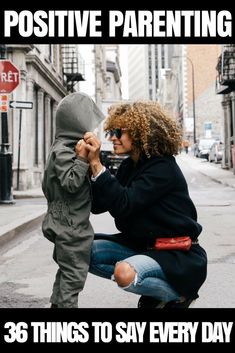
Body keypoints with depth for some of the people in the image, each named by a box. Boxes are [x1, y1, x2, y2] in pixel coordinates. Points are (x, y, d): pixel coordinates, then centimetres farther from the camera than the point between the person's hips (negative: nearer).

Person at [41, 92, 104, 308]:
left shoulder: (70, 148, 13)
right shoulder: (62, 151, -18)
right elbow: (71, 183, -26)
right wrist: (83, 158, -29)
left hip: (71, 224, 10)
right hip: (70, 225, -10)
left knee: (67, 270, 19)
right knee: (74, 273, -4)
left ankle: (58, 303, 29)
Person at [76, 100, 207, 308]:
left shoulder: (163, 168, -19)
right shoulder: (128, 166, 6)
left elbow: (123, 205, -29)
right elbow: (97, 205, 1)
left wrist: (96, 164, -30)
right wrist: (86, 164, -9)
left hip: (179, 255, -8)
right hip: (142, 245, 9)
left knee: (125, 273, -34)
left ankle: (180, 294, -3)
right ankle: (154, 289, 5)